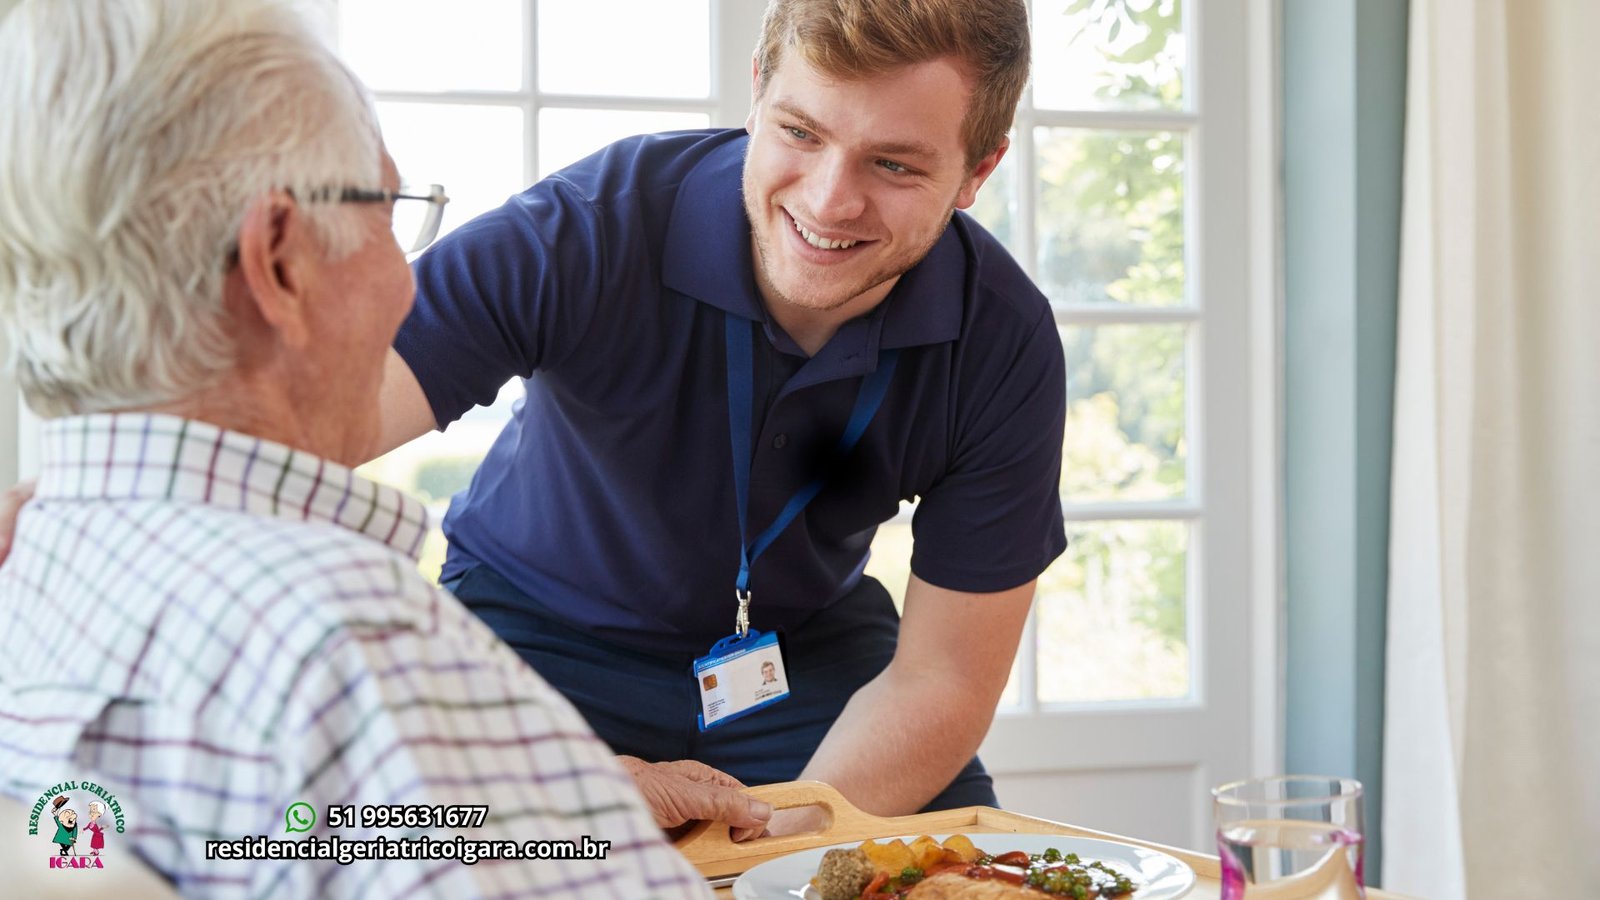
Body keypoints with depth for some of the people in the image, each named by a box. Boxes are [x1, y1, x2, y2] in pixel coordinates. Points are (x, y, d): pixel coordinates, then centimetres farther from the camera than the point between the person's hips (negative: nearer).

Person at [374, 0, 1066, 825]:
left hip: (809, 641, 3)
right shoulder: (593, 227, -28)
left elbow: (940, 678, -15)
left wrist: (778, 845, -30)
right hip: (546, 626, -2)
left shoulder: (1005, 345, -21)